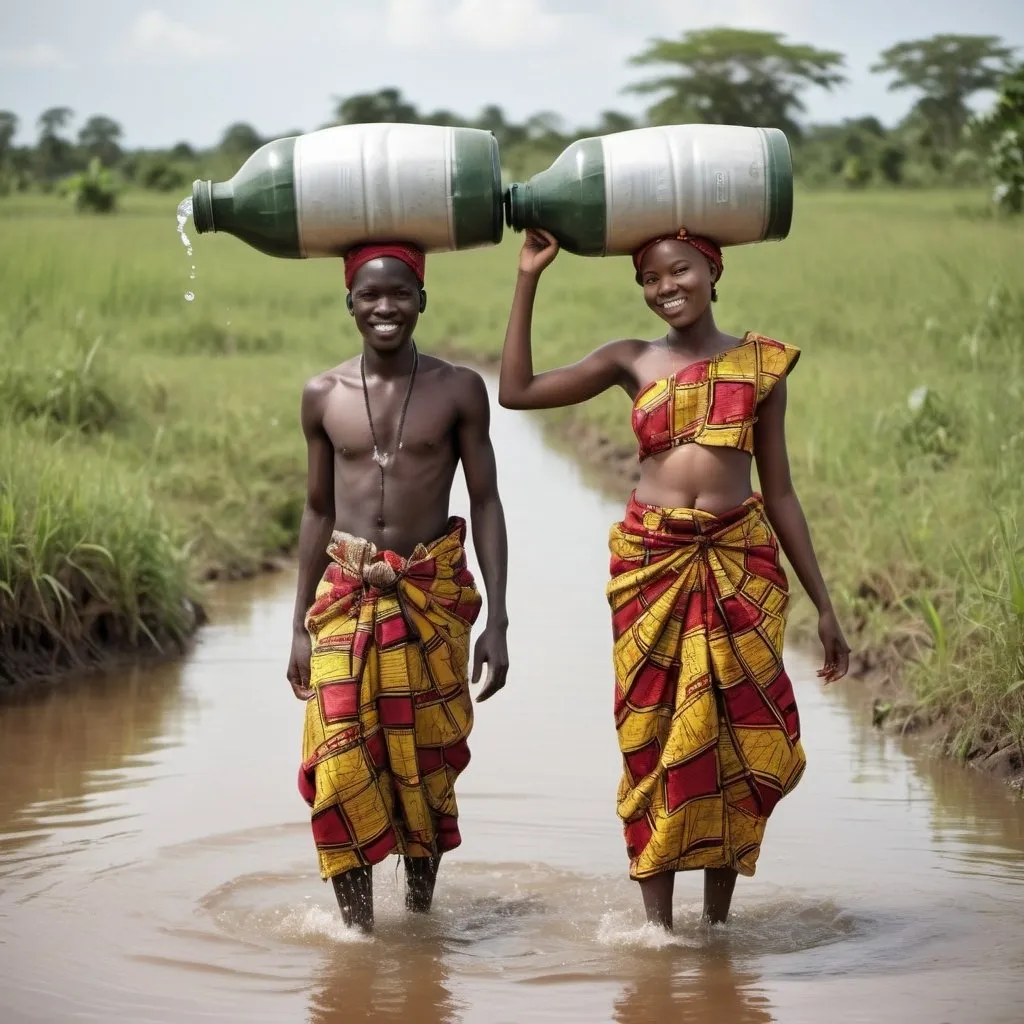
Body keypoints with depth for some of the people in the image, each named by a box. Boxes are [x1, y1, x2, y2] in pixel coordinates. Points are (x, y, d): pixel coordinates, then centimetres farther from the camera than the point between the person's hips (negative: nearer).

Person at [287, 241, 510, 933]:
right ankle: (357, 927, -2)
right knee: (340, 760, -10)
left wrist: (497, 621, -6)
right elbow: (317, 510, 12)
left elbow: (486, 503, 0)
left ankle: (421, 910, 21)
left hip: (432, 596, -1)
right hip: (345, 597, 1)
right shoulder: (323, 396, 5)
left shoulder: (458, 390, -1)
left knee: (426, 762, 5)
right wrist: (300, 627, 11)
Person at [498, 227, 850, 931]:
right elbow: (517, 392, 6)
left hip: (740, 565, 0)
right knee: (655, 740, 0)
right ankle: (658, 925, 7)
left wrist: (824, 606, 10)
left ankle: (719, 922, 13)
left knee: (742, 741, 0)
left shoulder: (761, 364, 8)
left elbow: (780, 492, 11)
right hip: (651, 562, 0)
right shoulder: (633, 362, 9)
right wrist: (529, 279, 6)